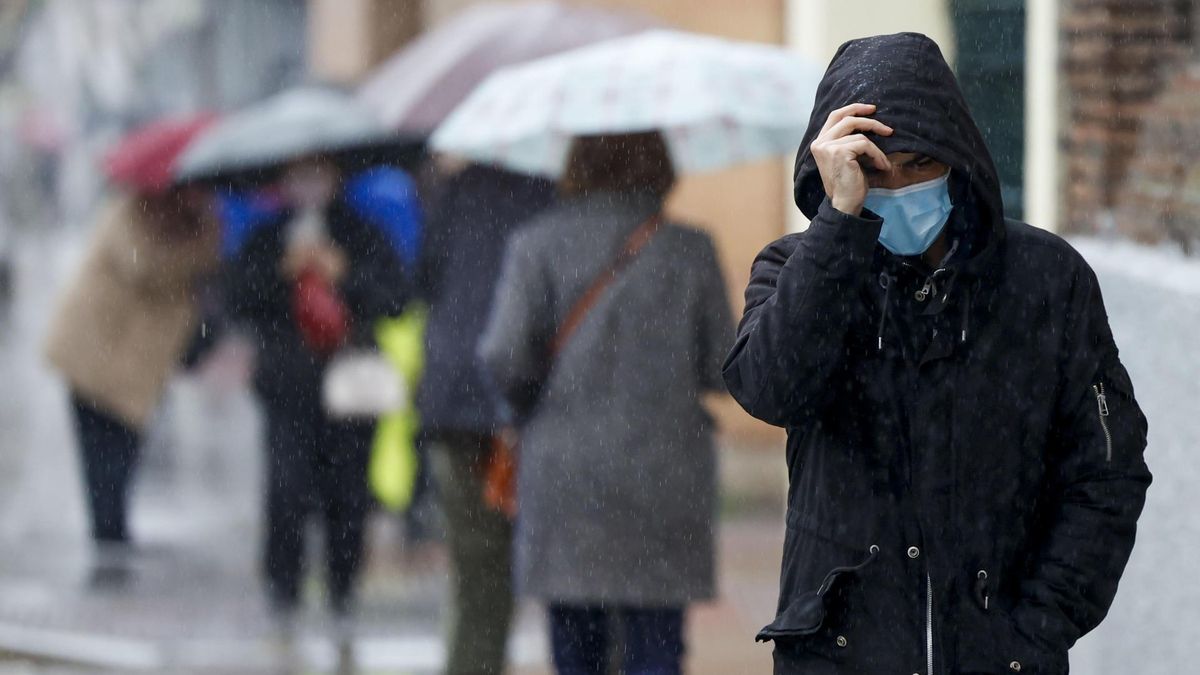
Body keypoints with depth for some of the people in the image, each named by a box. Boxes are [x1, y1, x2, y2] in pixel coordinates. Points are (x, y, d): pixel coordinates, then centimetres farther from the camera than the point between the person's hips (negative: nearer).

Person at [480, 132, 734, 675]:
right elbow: (720, 370, 1)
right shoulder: (690, 251, 0)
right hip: (663, 475, 0)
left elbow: (505, 358, -11)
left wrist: (531, 409, 9)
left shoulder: (538, 244, -2)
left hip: (562, 470, 0)